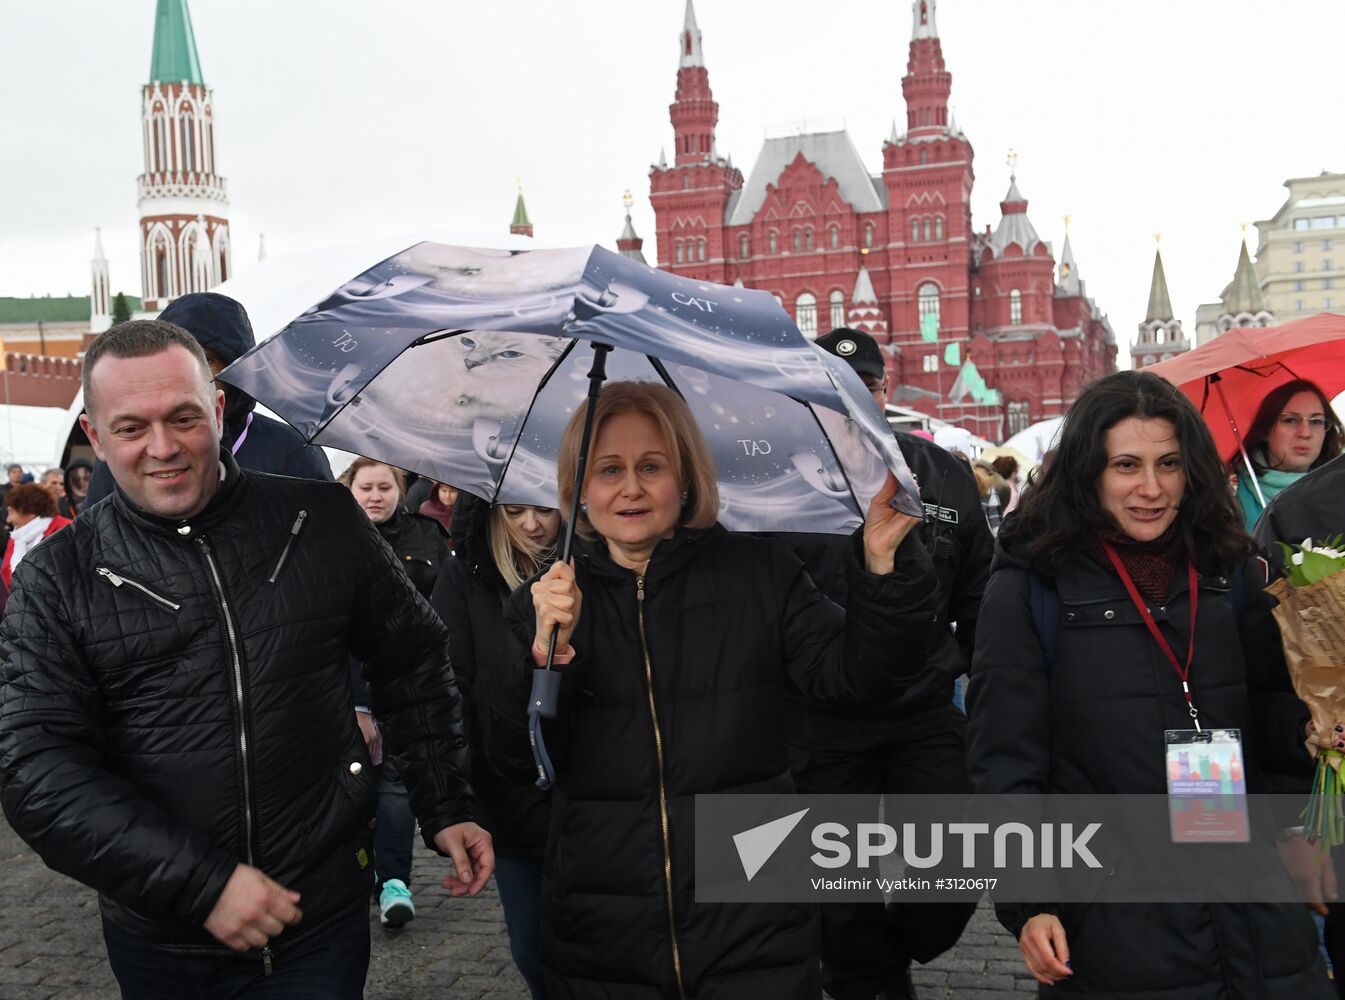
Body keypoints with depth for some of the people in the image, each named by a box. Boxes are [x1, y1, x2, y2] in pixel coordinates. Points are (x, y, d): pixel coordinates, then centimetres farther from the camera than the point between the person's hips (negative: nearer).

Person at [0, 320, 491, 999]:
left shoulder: (324, 522, -2)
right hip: (158, 942, 1)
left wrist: (446, 810, 6)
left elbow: (413, 663, 9)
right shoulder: (56, 581, -4)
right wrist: (202, 885, -18)